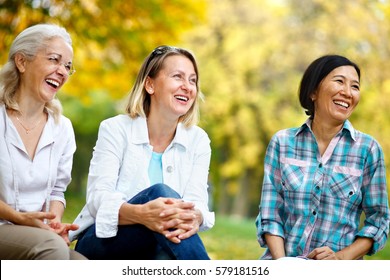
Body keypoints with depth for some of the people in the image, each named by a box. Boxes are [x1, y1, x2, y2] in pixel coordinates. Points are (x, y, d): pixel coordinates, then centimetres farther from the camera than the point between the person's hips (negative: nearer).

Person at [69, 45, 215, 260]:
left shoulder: (198, 140, 5)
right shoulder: (115, 130, -5)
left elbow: (197, 201, -8)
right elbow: (97, 198, -17)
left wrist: (194, 217, -36)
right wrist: (141, 213, -40)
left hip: (151, 254, 2)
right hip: (102, 243, -2)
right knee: (159, 193, -32)